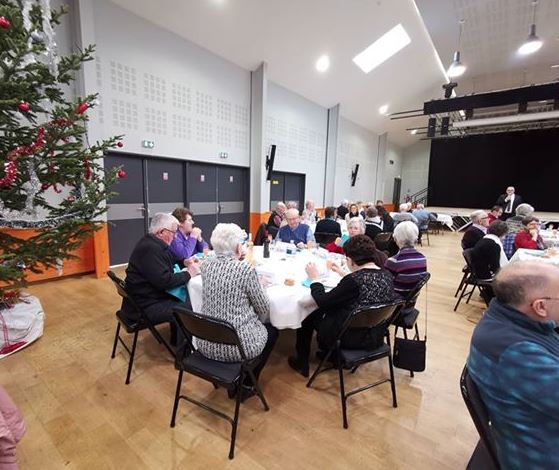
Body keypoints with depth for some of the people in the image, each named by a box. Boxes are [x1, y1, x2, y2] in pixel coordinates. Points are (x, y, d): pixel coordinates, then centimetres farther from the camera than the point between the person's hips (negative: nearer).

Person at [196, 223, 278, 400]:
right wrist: (259, 286, 11)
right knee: (272, 331, 24)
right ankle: (245, 384, 24)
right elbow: (264, 309, -7)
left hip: (206, 343, 6)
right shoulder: (246, 269, -19)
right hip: (236, 344, -6)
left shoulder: (206, 265, -2)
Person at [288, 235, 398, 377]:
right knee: (330, 310, 26)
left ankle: (301, 364, 31)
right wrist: (343, 274, 15)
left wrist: (315, 279, -6)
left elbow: (323, 302, -20)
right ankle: (328, 353, 41)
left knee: (310, 316, 15)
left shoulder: (354, 280, -29)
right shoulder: (387, 275, -6)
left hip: (352, 338, -7)